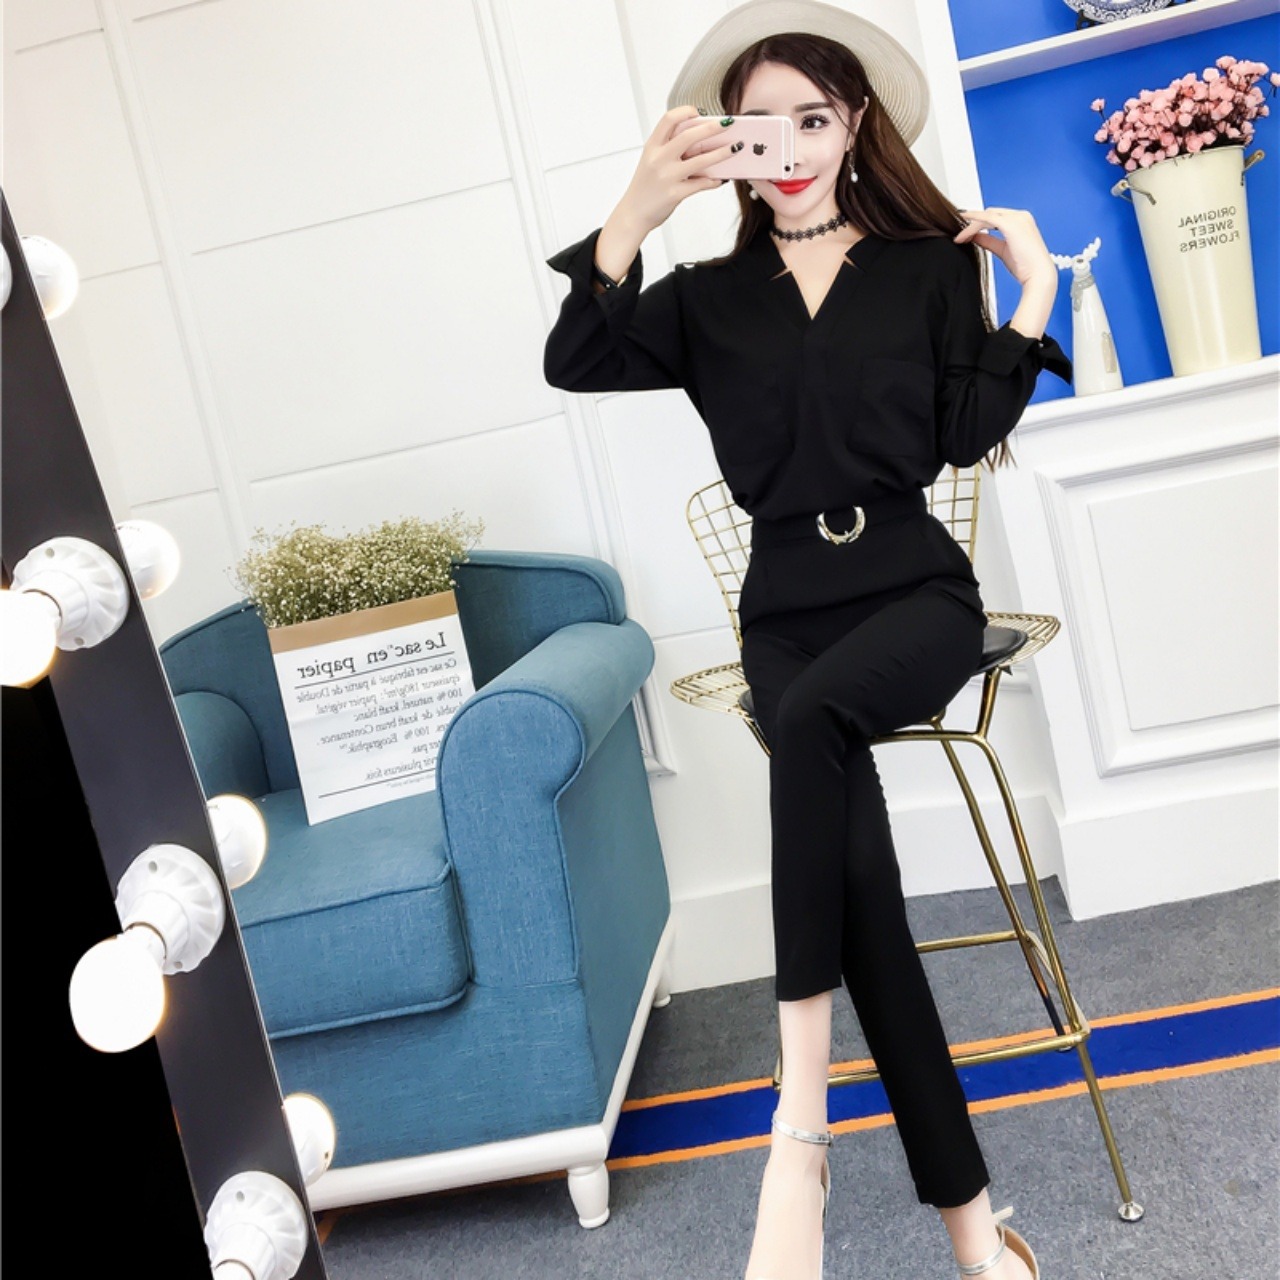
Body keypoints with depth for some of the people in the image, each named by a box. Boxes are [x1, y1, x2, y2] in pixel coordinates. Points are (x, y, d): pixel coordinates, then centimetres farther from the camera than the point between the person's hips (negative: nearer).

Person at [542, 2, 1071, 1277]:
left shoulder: (931, 266, 10)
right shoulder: (709, 298, 11)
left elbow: (967, 437, 1)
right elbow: (574, 362, -6)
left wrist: (1032, 297, -7)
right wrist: (633, 216, -17)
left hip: (916, 590, -1)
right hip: (787, 608, 1)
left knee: (811, 713, -36)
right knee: (853, 854, -24)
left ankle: (801, 1118, -29)